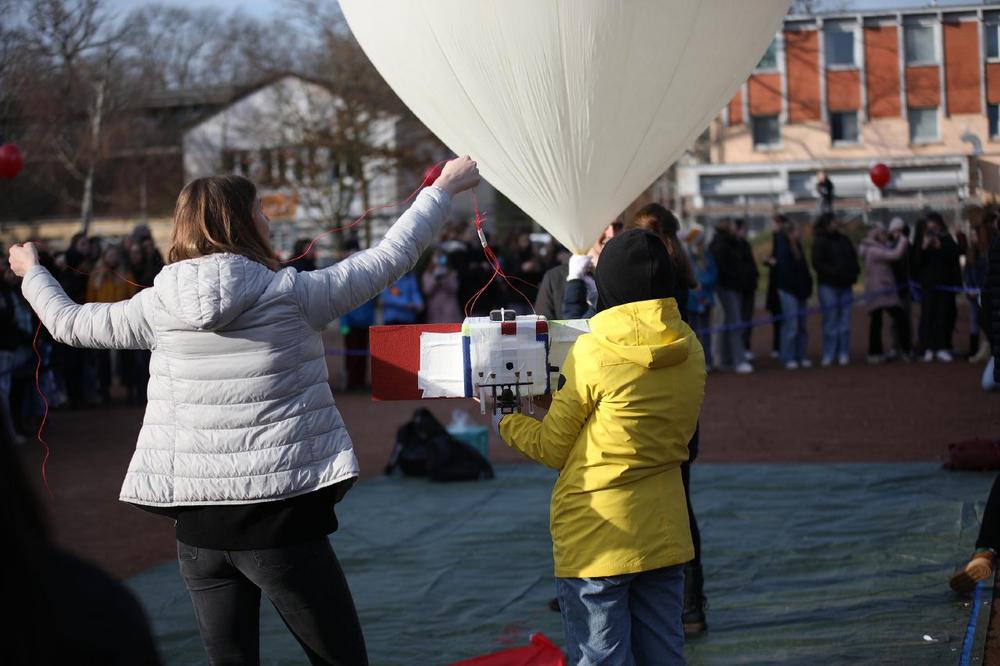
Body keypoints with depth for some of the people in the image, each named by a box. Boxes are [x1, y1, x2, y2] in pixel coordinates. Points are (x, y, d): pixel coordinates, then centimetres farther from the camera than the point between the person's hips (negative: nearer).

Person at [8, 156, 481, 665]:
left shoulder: (159, 306, 2)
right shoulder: (291, 294, -6)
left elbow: (69, 323, 16)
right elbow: (390, 258, 2)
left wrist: (32, 273, 36)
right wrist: (443, 189, 16)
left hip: (198, 524, 4)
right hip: (281, 519, -4)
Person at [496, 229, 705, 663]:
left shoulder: (593, 352, -14)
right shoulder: (690, 350, 2)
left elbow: (552, 448, -5)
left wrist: (504, 424, 13)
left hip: (597, 540, -6)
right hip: (665, 536, 6)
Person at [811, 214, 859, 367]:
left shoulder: (844, 240, 12)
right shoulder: (820, 243, -8)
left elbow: (853, 258, 20)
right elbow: (817, 263, -14)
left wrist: (854, 271, 1)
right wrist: (834, 272, -22)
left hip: (845, 285, 6)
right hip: (828, 286, -6)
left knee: (844, 320, 5)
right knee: (830, 321, -4)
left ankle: (843, 354, 11)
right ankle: (829, 355, 2)